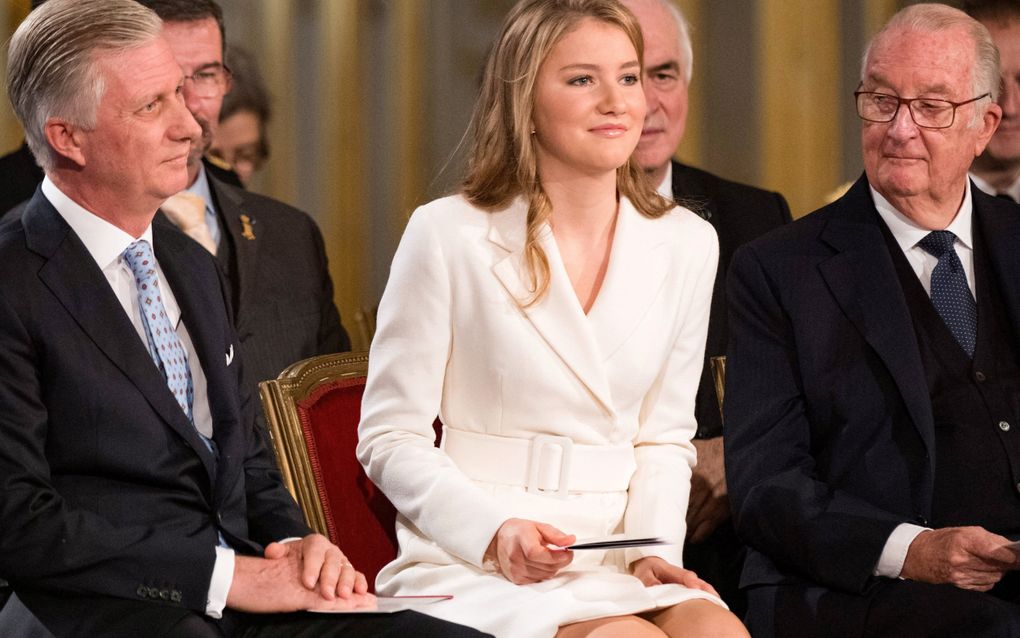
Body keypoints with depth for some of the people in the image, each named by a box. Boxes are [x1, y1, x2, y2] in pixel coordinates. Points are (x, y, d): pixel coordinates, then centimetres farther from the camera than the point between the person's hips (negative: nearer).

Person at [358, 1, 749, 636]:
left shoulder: (687, 244, 9)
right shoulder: (448, 234, -3)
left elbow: (664, 438, 14)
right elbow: (390, 439, -1)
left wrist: (652, 548, -5)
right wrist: (496, 531, -17)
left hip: (617, 564, 4)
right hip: (467, 563, -4)